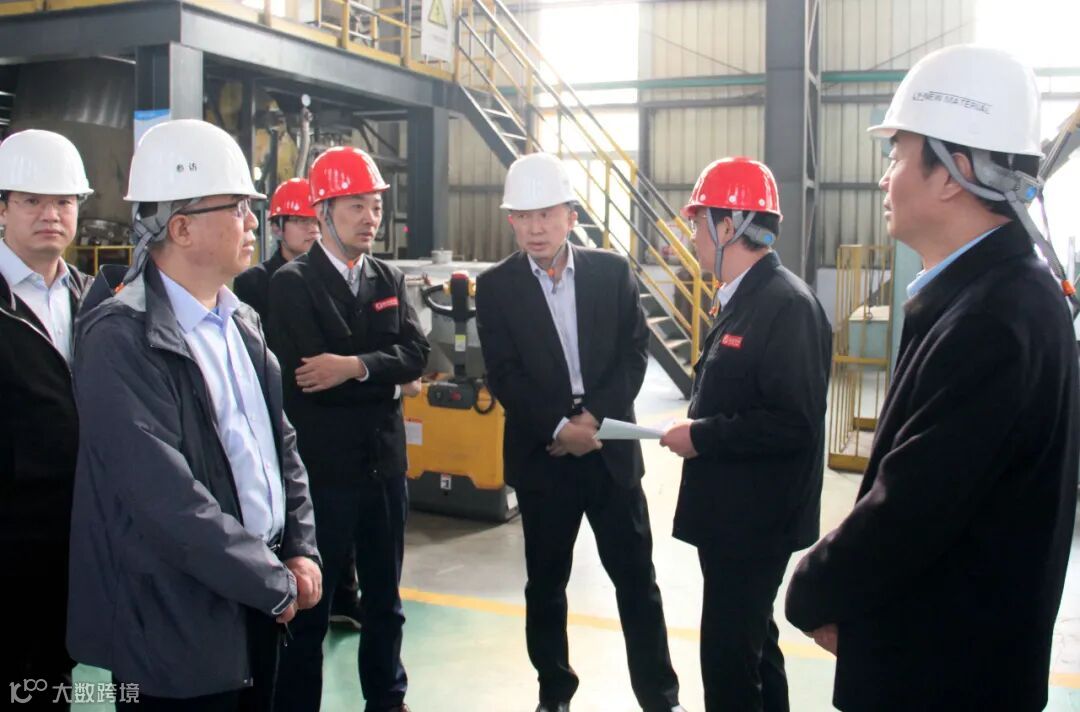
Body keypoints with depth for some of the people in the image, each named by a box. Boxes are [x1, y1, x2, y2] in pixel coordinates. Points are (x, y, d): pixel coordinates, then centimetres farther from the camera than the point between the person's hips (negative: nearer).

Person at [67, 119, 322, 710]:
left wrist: (300, 550, 1)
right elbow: (168, 500, -23)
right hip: (178, 627, -7)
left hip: (257, 606, 7)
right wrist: (277, 583, -15)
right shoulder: (121, 339, -18)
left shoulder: (240, 322, 7)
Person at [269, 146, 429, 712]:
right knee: (309, 603, 6)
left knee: (384, 597, 19)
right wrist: (387, 376, -10)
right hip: (322, 465, -6)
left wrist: (356, 366, -20)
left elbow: (415, 353, -4)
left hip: (384, 460, 6)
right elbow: (306, 375, -20)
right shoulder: (292, 284, -9)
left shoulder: (391, 279, 9)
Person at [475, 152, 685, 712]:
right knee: (545, 583, 11)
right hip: (540, 454, 0)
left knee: (636, 578, 7)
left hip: (611, 447, 1)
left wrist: (594, 418, -13)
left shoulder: (612, 271, 2)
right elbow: (504, 375, -7)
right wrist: (558, 428, -15)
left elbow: (634, 352, -1)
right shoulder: (495, 287, -2)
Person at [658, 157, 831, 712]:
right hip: (731, 511, 10)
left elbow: (794, 422, -27)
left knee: (728, 656, 0)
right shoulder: (742, 298, 10)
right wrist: (698, 429, 1)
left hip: (756, 519, -10)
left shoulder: (787, 304, -21)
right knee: (752, 641, 23)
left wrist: (701, 436, -20)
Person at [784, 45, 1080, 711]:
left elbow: (908, 512, -27)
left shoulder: (993, 319, -28)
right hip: (950, 647, 8)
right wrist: (841, 591, 2)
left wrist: (814, 595, -10)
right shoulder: (998, 289, 3)